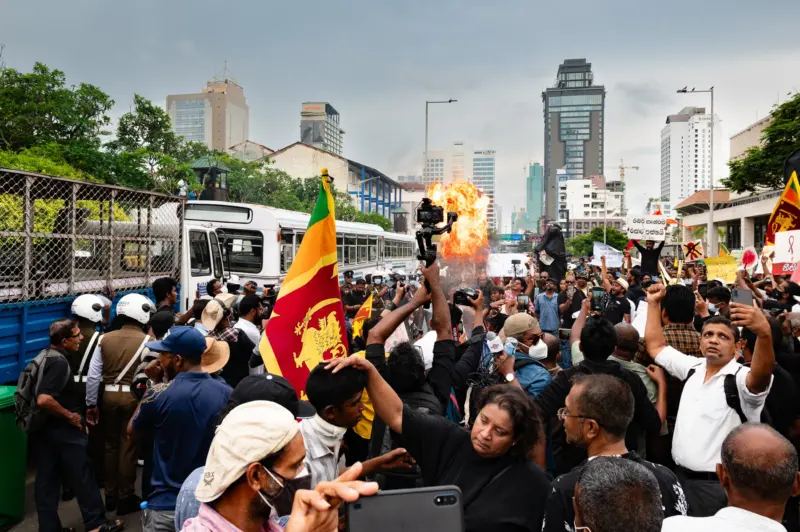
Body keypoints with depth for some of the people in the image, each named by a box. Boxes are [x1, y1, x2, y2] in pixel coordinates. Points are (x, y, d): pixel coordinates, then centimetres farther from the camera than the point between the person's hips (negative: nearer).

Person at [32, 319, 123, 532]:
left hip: (43, 429, 9)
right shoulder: (59, 362, -22)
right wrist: (69, 415, -20)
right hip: (61, 430, -9)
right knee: (82, 477, 4)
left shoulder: (45, 357, 9)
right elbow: (44, 399, -33)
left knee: (46, 480, 12)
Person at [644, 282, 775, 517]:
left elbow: (762, 374, -36)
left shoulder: (741, 378, -13)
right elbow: (656, 346, 17)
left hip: (719, 485, -6)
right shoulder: (693, 368, 8)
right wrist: (653, 303, 12)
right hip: (681, 476, 6)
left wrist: (764, 333, -54)